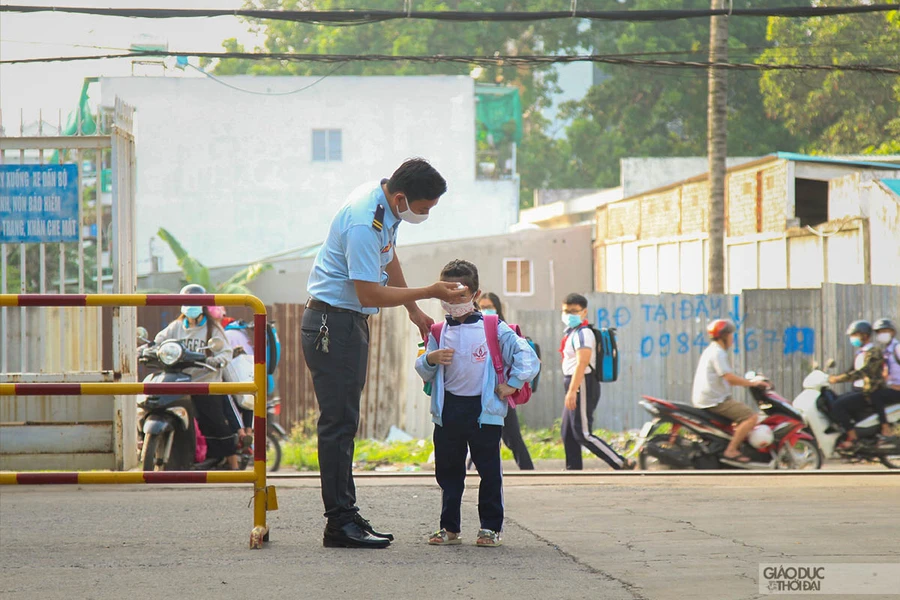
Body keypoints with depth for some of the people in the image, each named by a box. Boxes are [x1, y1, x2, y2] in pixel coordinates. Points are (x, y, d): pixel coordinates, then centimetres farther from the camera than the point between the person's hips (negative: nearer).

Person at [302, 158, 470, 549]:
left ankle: (347, 515, 16)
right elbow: (369, 294, -26)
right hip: (332, 325, -10)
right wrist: (429, 293, -19)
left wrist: (414, 311, 27)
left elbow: (388, 259, 23)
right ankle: (340, 523, -8)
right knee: (338, 424, -9)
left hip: (350, 323, 10)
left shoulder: (386, 207, 6)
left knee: (344, 424, 12)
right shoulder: (363, 223, -26)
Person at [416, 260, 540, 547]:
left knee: (489, 470, 0)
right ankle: (449, 527, 16)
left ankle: (491, 527, 8)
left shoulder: (494, 329, -1)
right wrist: (431, 359, -10)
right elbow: (423, 372, 10)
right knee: (447, 471, 8)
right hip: (447, 410, 3)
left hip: (484, 409, -3)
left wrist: (512, 384, -8)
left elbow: (526, 355, -3)